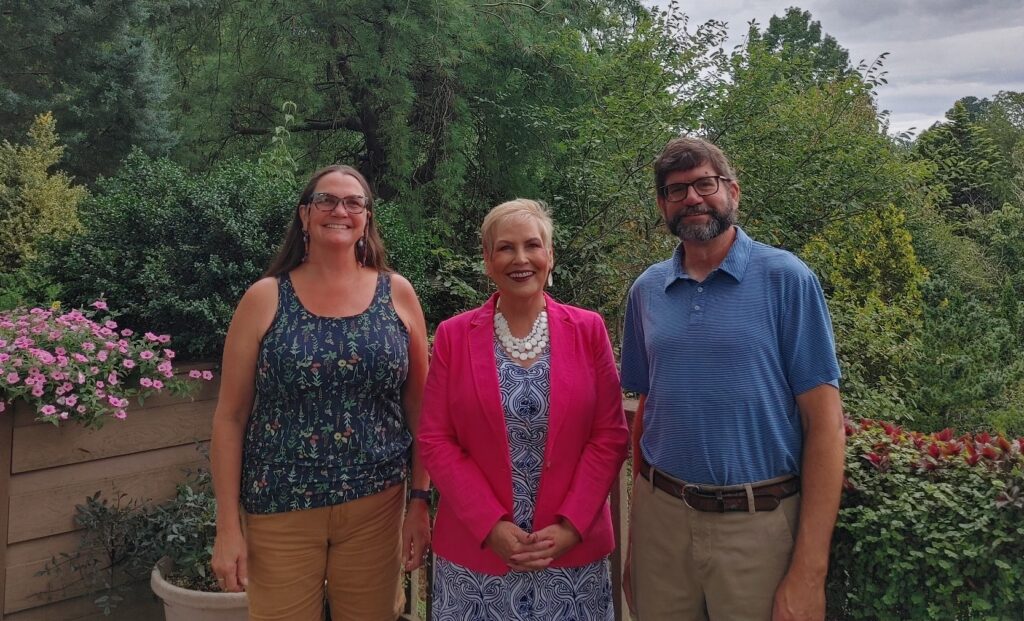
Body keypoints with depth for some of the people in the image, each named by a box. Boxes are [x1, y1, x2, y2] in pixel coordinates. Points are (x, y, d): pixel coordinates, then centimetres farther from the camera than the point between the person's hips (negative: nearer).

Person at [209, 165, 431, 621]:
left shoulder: (396, 294, 1)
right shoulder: (265, 299, -3)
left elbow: (419, 408, 4)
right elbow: (230, 417, -1)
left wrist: (422, 500, 2)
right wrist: (227, 526, -4)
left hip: (377, 506, 1)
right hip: (280, 510, -1)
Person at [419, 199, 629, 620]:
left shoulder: (588, 330, -1)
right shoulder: (453, 336, -1)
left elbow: (610, 436, -2)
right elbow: (436, 441, -3)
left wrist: (570, 526, -10)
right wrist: (491, 525, -11)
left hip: (574, 547, 0)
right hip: (475, 549, 0)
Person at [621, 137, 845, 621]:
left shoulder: (785, 279, -8)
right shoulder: (646, 291, 4)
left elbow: (824, 421, -10)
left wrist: (809, 571, -15)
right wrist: (635, 535, 9)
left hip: (758, 521, -3)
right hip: (660, 514, 4)